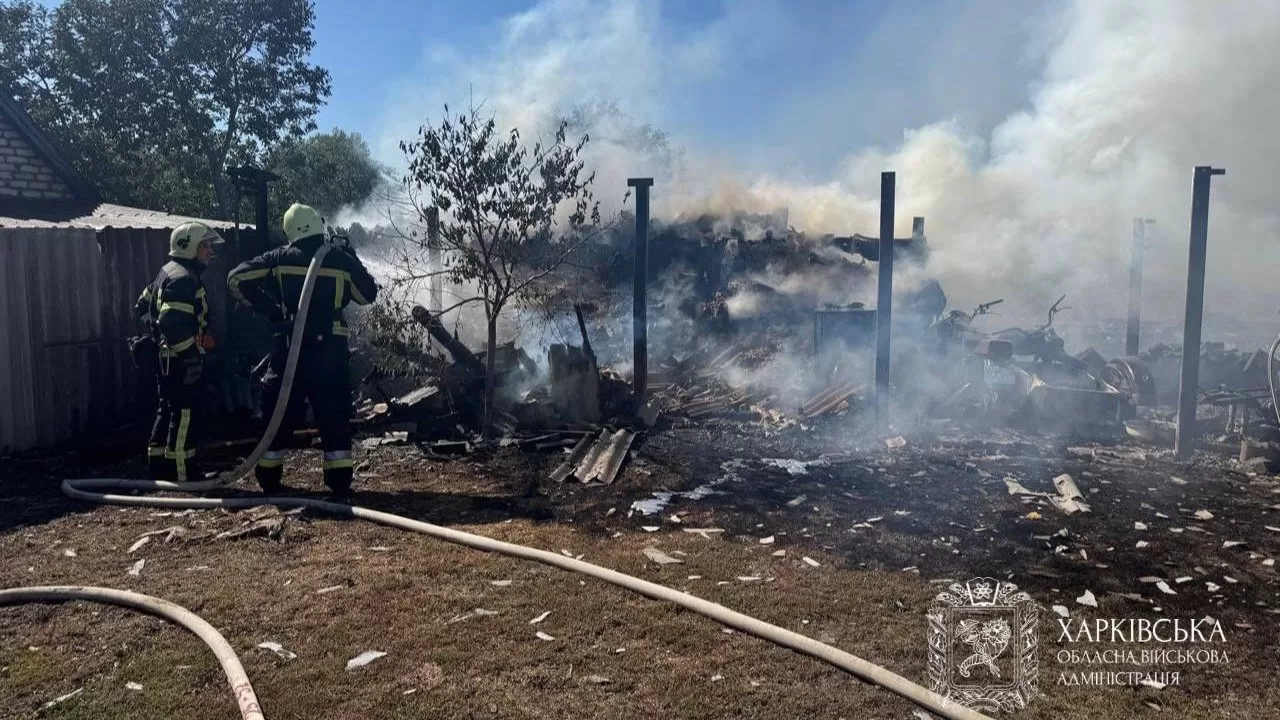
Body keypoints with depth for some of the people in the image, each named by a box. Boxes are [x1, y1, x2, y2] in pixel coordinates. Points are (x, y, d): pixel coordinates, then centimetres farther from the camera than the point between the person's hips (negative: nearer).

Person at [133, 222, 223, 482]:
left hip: (167, 358, 11)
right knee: (186, 414, -5)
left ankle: (158, 468, 25)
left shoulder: (168, 273, 15)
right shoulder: (183, 278, -19)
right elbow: (173, 322, -28)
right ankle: (182, 473, -1)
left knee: (168, 411, 17)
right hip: (181, 361, -11)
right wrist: (192, 354, -24)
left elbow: (142, 307, 23)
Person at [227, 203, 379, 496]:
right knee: (334, 417, 6)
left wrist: (267, 308, 6)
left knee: (279, 415, 11)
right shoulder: (342, 260, 1)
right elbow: (368, 294, 13)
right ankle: (339, 480, 5)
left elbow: (236, 279, -1)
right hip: (329, 351, 0)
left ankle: (269, 479, 16)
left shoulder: (280, 258, 2)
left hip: (289, 349, 1)